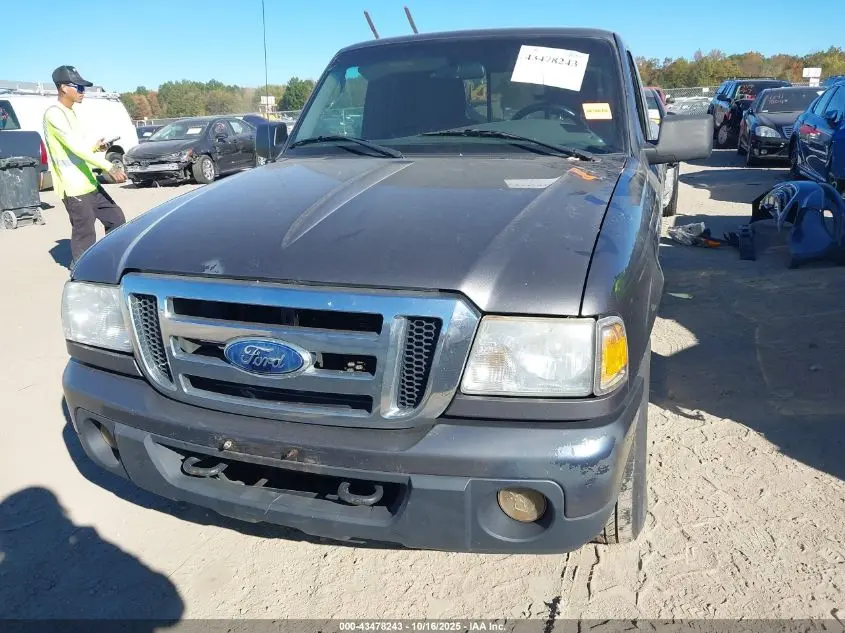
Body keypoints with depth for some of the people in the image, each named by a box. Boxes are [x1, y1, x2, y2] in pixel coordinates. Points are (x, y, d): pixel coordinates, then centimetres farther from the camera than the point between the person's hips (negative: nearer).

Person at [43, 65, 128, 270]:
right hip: (73, 187, -10)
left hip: (89, 183, 10)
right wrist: (109, 167, -27)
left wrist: (95, 147, 6)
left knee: (116, 218, 13)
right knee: (85, 236, -7)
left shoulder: (70, 113, 17)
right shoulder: (54, 113, -13)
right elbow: (74, 146, -23)